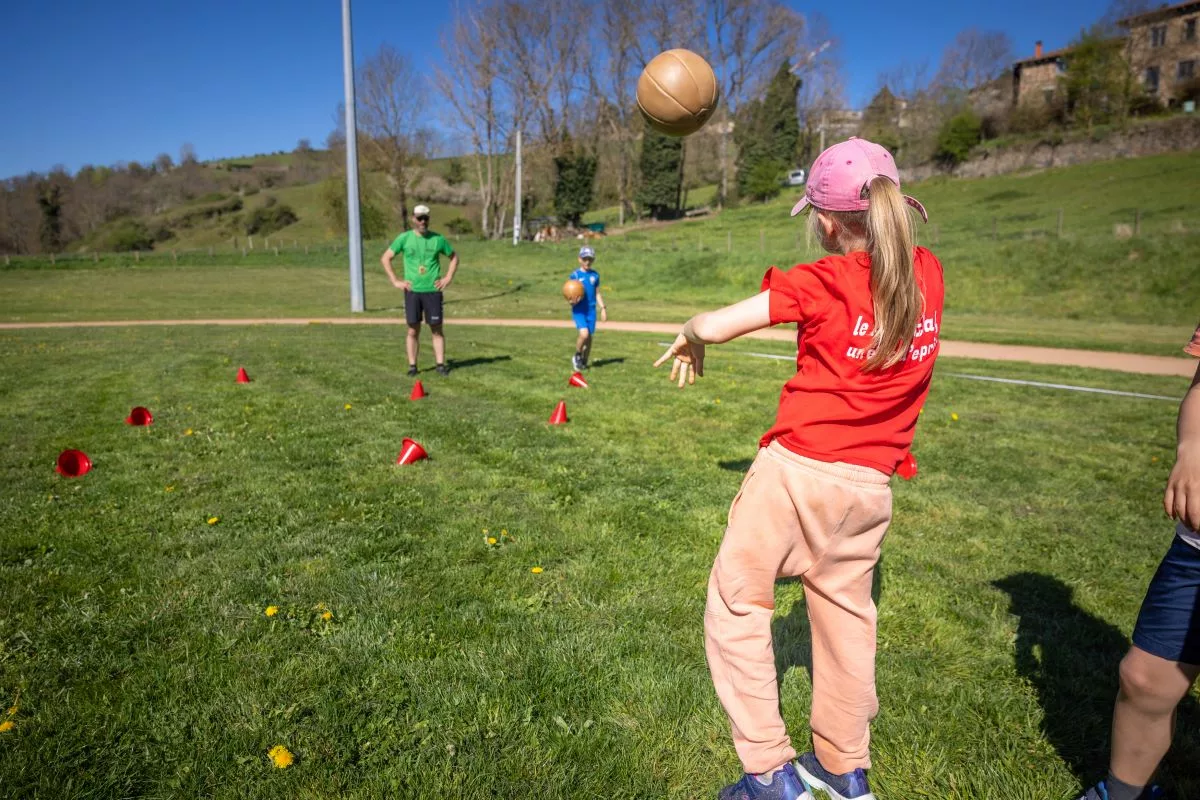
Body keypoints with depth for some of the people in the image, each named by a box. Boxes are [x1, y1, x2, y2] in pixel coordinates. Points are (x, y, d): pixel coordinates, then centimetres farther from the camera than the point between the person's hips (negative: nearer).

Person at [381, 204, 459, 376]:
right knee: (413, 330, 2)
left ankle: (440, 364, 6)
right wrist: (395, 281, 0)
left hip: (433, 291, 0)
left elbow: (454, 257, 16)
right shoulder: (404, 238, 2)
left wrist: (448, 278, 6)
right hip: (412, 291, 0)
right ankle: (412, 366, 9)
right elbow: (385, 258, 6)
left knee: (437, 329, 0)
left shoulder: (437, 239, 3)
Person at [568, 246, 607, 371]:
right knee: (584, 333, -21)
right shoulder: (575, 275, -1)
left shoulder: (595, 275, 8)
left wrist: (603, 308, 9)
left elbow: (597, 294, 15)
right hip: (578, 310, -4)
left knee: (589, 337, 5)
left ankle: (584, 362, 22)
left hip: (591, 310, 4)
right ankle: (577, 357, 5)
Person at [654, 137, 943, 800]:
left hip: (797, 470, -6)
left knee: (737, 605, 8)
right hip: (871, 485, 7)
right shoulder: (927, 274, 3)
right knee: (845, 614, 20)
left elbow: (713, 325, -16)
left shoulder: (820, 283, -12)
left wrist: (690, 338, 4)